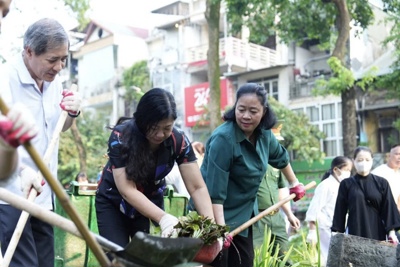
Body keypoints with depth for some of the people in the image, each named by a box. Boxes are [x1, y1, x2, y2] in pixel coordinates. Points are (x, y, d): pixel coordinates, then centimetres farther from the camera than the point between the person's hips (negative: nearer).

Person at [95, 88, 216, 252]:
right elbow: (127, 190, -33)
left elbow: (198, 188, -22)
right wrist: (163, 218, -45)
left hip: (151, 201, 2)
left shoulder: (178, 140, -21)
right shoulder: (121, 136, -28)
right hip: (114, 203, -2)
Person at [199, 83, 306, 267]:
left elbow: (280, 157, 21)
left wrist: (294, 184, 30)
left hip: (242, 215, 8)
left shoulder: (264, 134, -1)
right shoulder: (223, 139, -25)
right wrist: (220, 229, -34)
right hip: (216, 217, -7)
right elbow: (215, 191, -29)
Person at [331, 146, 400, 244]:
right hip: (355, 233, -1)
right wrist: (336, 232, 0)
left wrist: (392, 232, -2)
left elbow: (389, 208, 5)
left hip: (377, 233, 1)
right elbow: (340, 211, 5)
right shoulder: (346, 184, 5)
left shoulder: (382, 183, 6)